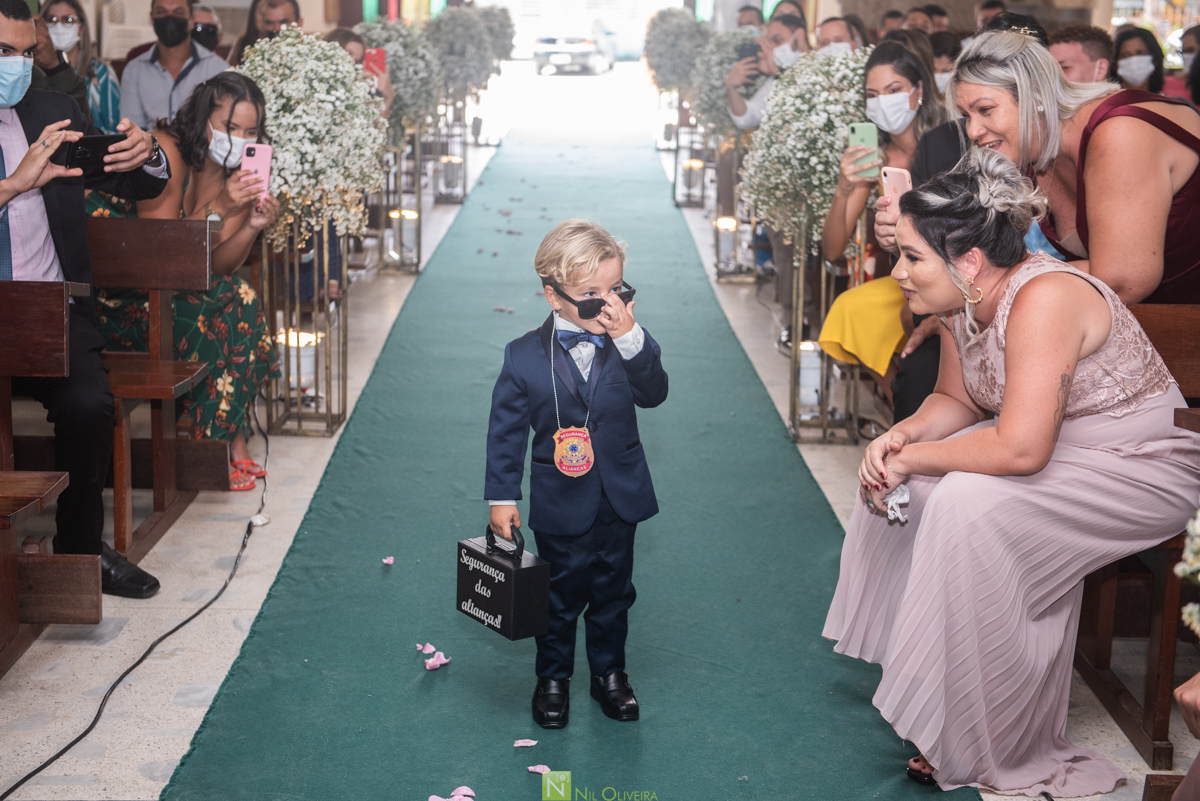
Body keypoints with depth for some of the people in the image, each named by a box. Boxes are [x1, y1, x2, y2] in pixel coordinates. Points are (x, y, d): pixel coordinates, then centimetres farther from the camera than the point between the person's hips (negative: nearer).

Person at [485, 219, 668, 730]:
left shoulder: (629, 344, -5)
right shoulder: (525, 357, -12)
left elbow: (654, 394, -18)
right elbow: (506, 429, -6)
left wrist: (631, 339, -28)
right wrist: (501, 496, -6)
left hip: (620, 497, 3)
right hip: (561, 502, -2)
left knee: (613, 591, 16)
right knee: (562, 592, 10)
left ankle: (609, 671, 36)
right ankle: (553, 678, 30)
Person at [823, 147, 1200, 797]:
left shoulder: (1044, 298, -31)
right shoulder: (962, 300, -4)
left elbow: (1020, 448, -35)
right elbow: (960, 401, 10)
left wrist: (912, 459, -23)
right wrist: (903, 436, -10)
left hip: (1143, 469, -9)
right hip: (1050, 446, 9)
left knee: (971, 507, -27)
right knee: (896, 477, -1)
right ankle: (913, 656, 13)